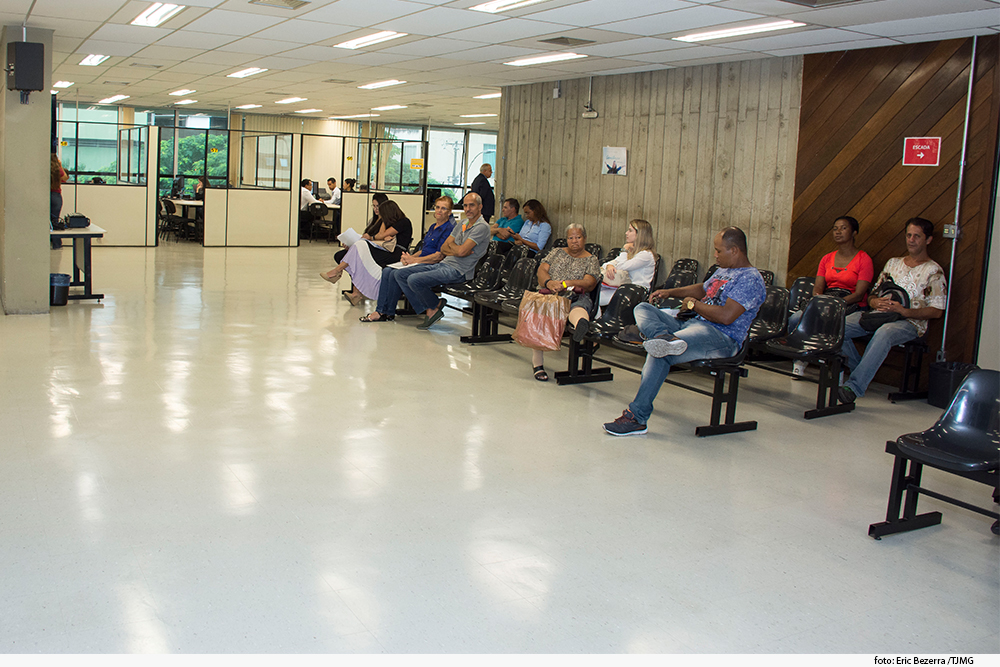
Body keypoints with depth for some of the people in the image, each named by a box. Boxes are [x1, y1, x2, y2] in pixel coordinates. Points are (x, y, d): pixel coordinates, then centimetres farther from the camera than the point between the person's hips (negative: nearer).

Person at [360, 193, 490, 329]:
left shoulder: (482, 227, -11)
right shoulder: (463, 223, 17)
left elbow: (461, 251, -21)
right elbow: (443, 249, 14)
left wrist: (451, 244, 1)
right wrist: (456, 250, -7)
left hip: (457, 270, -10)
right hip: (443, 264, 10)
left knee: (414, 280, -27)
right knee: (399, 275, 2)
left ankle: (435, 307, -3)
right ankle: (427, 309, -1)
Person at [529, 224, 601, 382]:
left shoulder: (591, 260, 17)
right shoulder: (557, 253, 27)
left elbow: (589, 284, 0)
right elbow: (542, 270, 13)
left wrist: (568, 284, -19)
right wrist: (549, 282, -11)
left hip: (575, 298, -2)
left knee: (580, 305, -40)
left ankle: (581, 324, -82)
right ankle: (537, 364, -35)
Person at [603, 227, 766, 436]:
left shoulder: (750, 279, -11)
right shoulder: (723, 271, 20)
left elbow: (726, 316, -22)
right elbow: (702, 288, 40)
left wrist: (693, 303, -8)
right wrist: (670, 292, 27)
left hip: (721, 338, -10)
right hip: (693, 325, 10)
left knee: (661, 353, -32)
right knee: (643, 309, 0)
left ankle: (637, 417, -29)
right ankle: (666, 338, -35)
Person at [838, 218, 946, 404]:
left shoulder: (933, 271, 5)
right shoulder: (893, 263, 22)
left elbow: (937, 311, -3)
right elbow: (873, 294, 20)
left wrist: (905, 311, -17)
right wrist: (875, 302, -6)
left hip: (910, 322, -5)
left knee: (883, 334, -41)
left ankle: (854, 386, -47)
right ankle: (862, 372, -5)